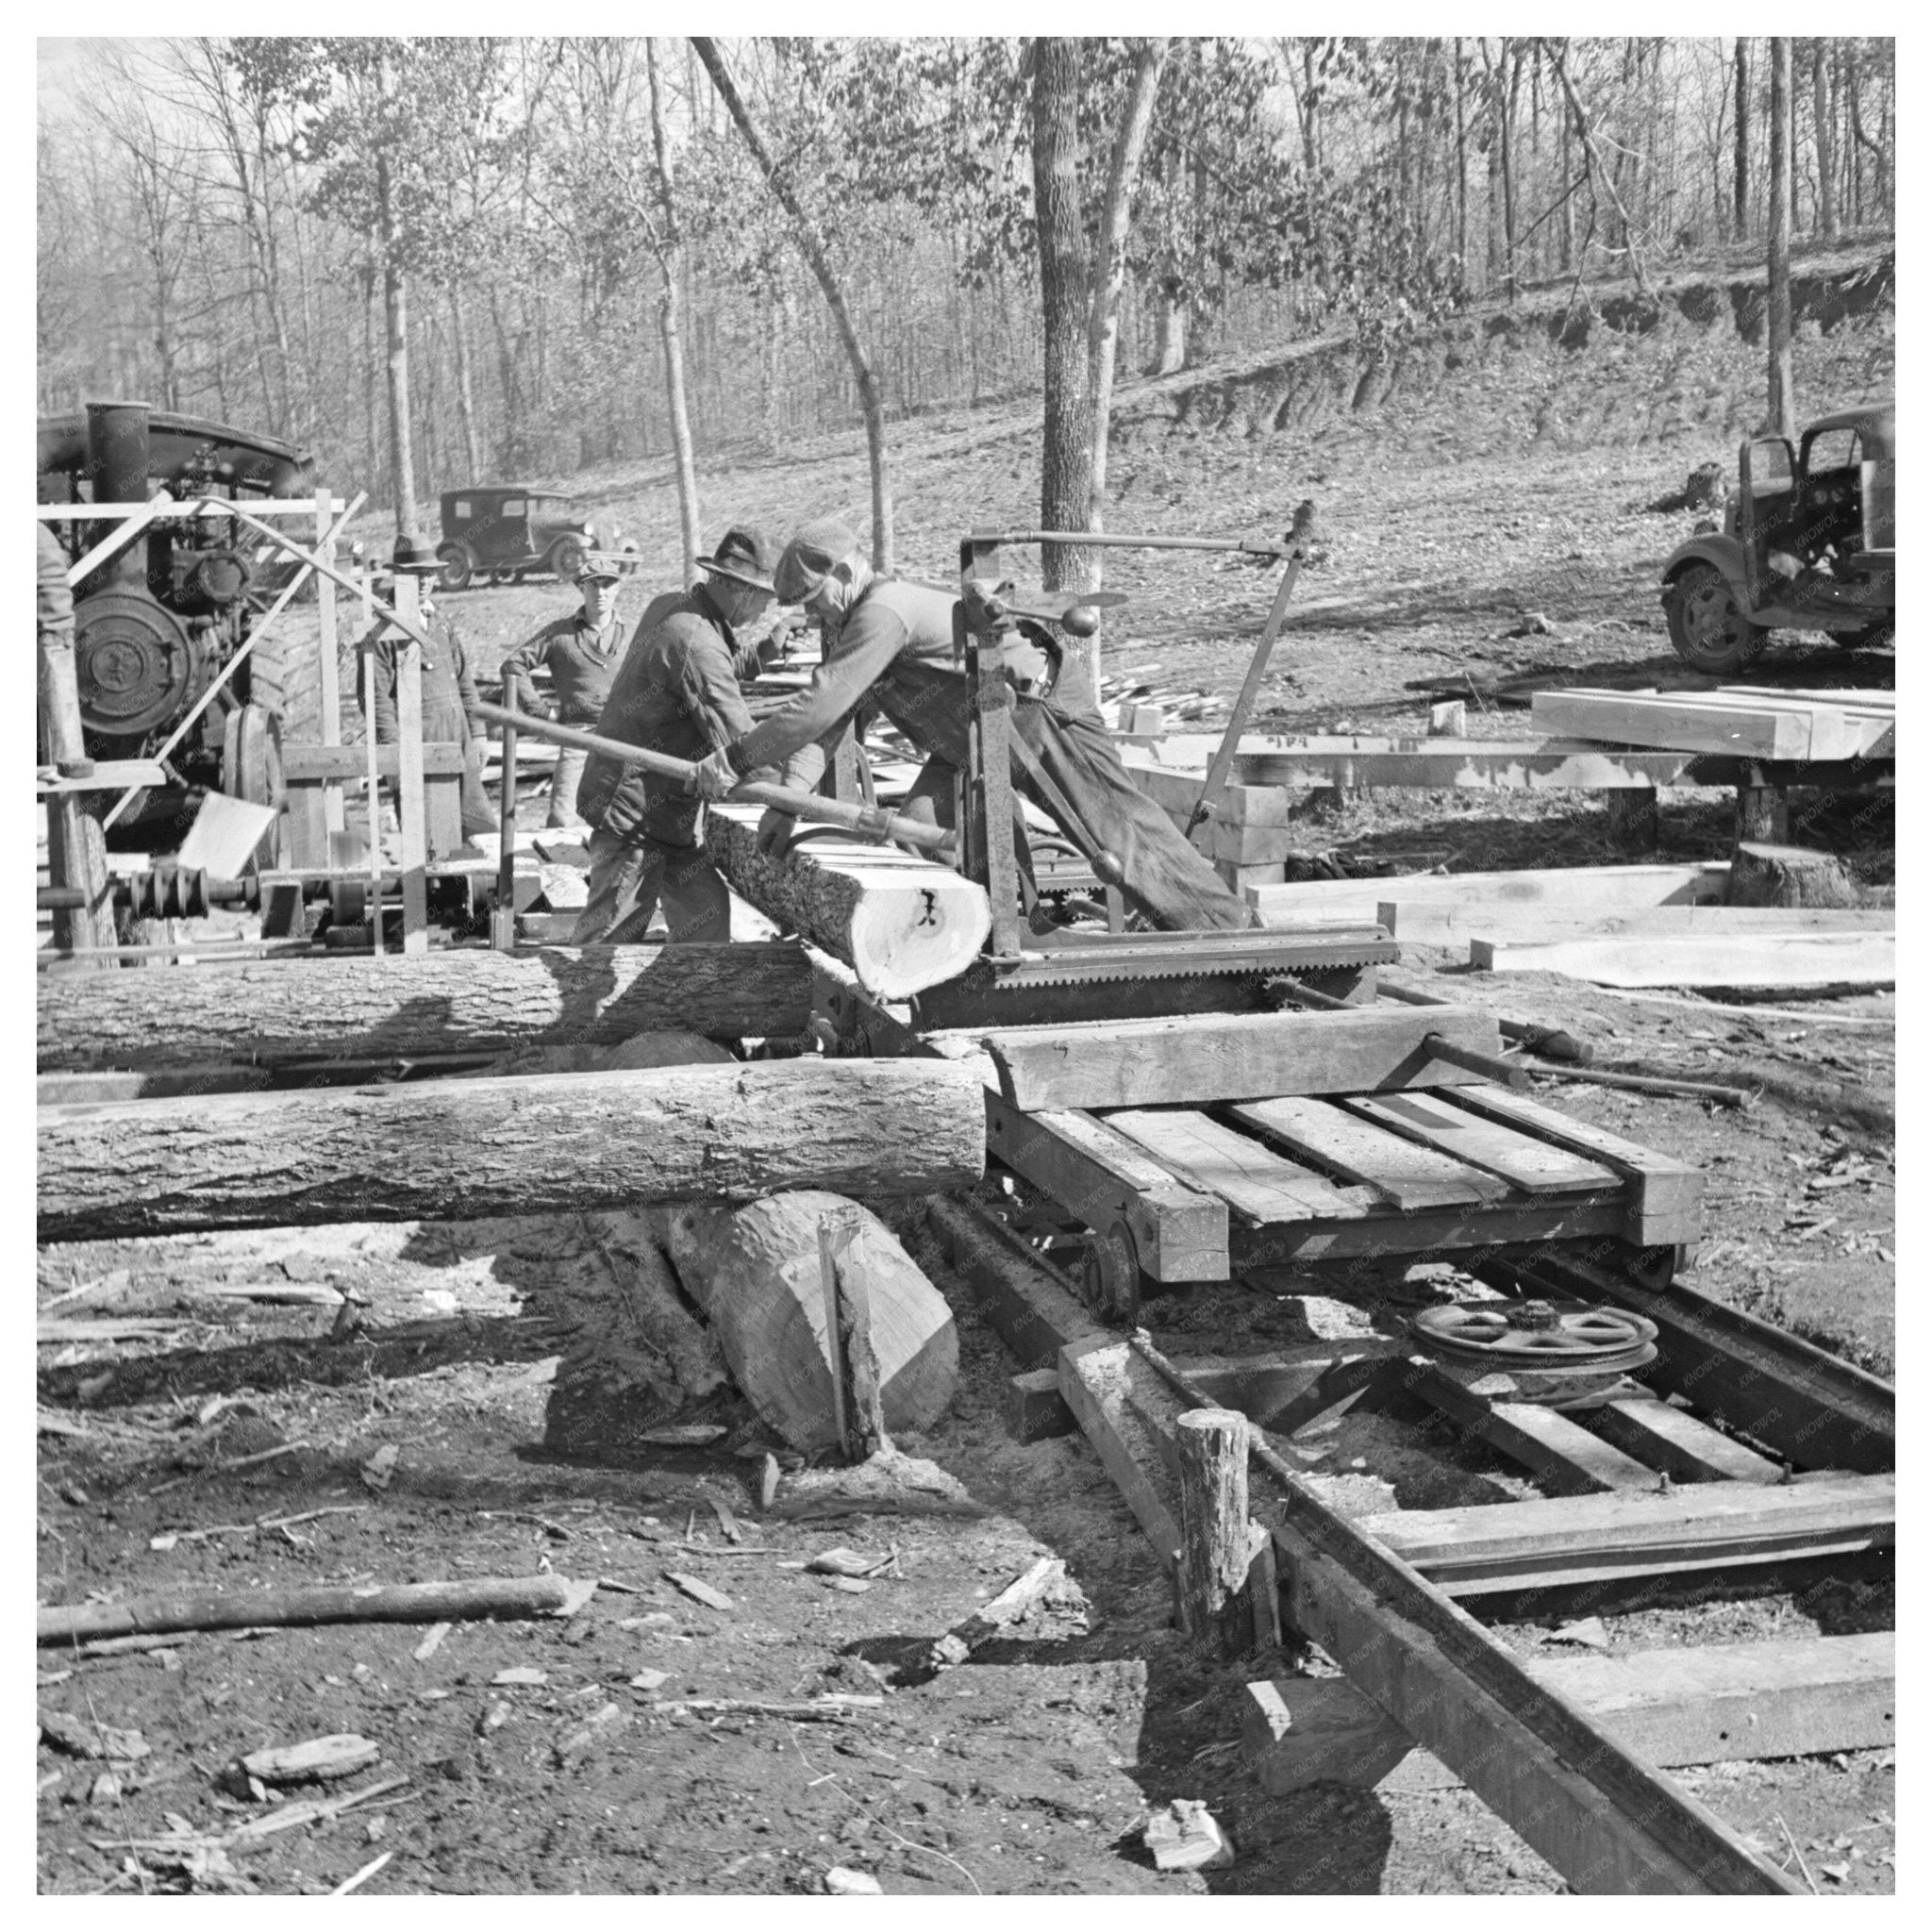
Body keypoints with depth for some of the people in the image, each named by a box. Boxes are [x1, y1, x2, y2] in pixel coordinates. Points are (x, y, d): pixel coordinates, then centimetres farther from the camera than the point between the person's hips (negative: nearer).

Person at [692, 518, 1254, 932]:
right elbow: (825, 717, 1)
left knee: (1122, 835, -8)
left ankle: (1236, 935, 1)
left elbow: (821, 705, -34)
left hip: (1046, 717, -10)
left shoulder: (883, 612, -28)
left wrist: (736, 758, -29)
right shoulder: (852, 627, 4)